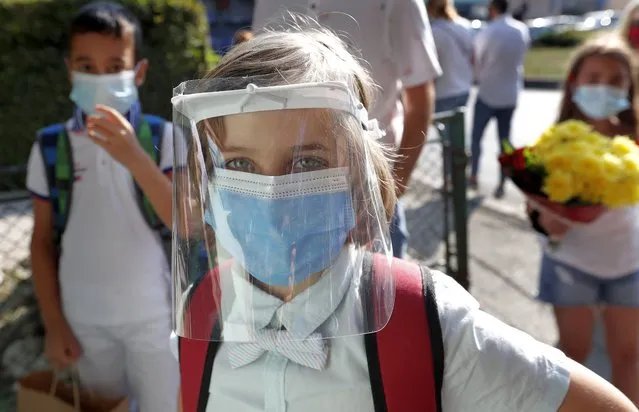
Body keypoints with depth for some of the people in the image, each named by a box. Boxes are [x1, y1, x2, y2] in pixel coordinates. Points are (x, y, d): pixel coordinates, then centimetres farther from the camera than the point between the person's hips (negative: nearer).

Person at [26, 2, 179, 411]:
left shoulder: (162, 138, -14)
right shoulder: (51, 148, -8)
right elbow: (43, 241, 0)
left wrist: (134, 157, -34)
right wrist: (54, 323, 0)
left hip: (150, 312, -2)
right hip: (83, 316, 2)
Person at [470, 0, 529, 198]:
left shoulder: (487, 33, -16)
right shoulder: (522, 29, -2)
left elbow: (477, 63, -5)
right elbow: (521, 56, 8)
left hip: (488, 93, -4)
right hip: (511, 94, 4)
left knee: (476, 137, 13)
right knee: (505, 139, 10)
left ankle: (473, 177, 21)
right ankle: (501, 185, 12)